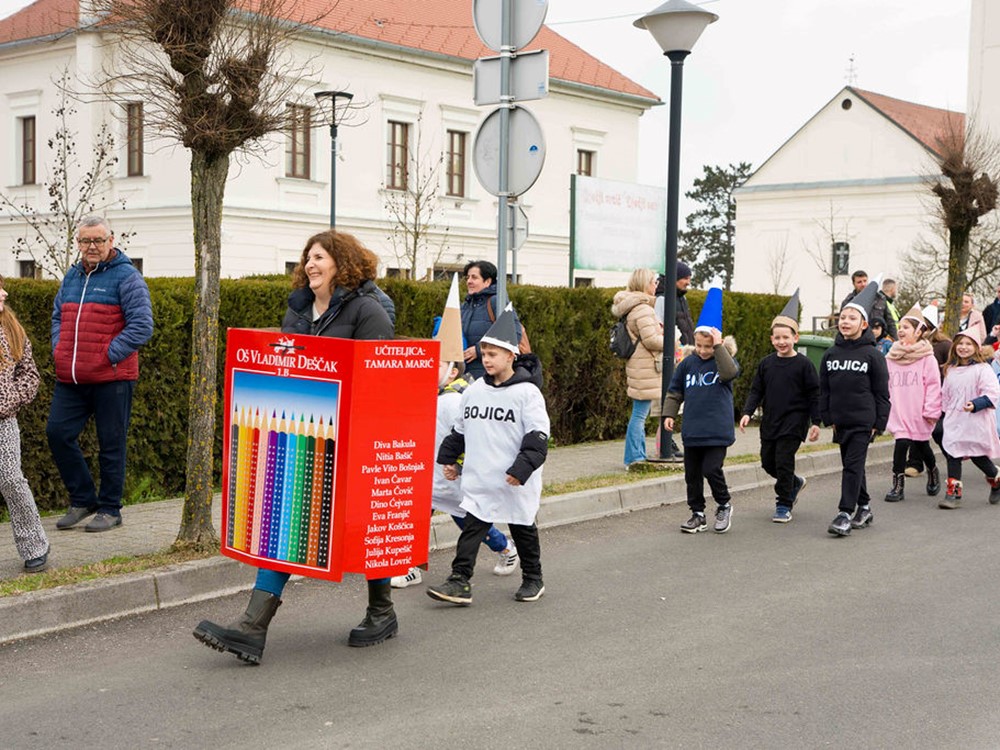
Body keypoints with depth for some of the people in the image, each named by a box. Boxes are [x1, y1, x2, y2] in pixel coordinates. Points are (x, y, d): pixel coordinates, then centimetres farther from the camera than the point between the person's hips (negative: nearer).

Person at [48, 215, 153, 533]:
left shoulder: (126, 276, -5)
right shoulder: (71, 276, 16)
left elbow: (142, 325, -12)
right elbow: (58, 316, 27)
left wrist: (111, 355, -15)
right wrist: (58, 349, 10)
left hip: (112, 378, -6)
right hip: (70, 379, 6)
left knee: (111, 444, 2)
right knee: (57, 432, 1)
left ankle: (109, 509, 13)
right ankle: (82, 499, 17)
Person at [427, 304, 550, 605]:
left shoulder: (527, 392, -11)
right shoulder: (474, 391, 6)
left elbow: (537, 436, -14)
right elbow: (460, 429, 19)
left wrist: (522, 468, -21)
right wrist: (448, 457, 17)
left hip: (515, 483, -4)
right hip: (478, 480, 4)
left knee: (523, 529, 12)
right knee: (472, 527, -3)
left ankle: (533, 579, 29)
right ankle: (460, 582, -3)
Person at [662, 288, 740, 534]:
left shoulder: (724, 360, -2)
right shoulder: (687, 363, 6)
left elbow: (729, 373, -26)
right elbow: (675, 392, 12)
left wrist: (719, 346, -24)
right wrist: (669, 414, 1)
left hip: (717, 431, -4)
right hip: (692, 431, 4)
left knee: (711, 469, -10)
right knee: (692, 474, 9)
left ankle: (724, 504, 15)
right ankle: (697, 514, 22)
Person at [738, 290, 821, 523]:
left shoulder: (803, 364, -6)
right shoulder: (766, 363, 6)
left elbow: (814, 394, -4)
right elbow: (756, 390, 9)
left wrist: (815, 422, -8)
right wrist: (747, 412, -5)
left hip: (793, 423, -5)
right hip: (770, 422, 5)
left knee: (783, 462, -8)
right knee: (768, 462, 10)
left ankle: (784, 506, 6)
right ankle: (794, 483, 37)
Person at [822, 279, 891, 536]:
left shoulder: (872, 355, -5)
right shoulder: (830, 354, 6)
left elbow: (882, 392, -3)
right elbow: (824, 389, 11)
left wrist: (879, 423, -6)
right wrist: (828, 418, 7)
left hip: (863, 421, -5)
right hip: (841, 421, 5)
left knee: (853, 465, -8)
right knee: (851, 465, 13)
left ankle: (846, 513, -7)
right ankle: (864, 507, 27)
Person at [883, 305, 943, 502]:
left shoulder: (926, 358, -7)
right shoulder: (891, 357, 4)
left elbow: (933, 385, -8)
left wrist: (931, 411, -11)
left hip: (919, 414, -2)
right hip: (898, 412, 2)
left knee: (922, 446, 12)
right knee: (901, 443, -9)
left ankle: (933, 473, 41)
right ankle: (898, 485, 1)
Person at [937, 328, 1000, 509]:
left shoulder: (982, 369, -9)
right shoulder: (950, 369, 11)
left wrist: (976, 404, -27)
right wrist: (947, 411, 20)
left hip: (976, 423, -5)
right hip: (954, 422, 5)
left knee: (978, 455, 3)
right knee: (952, 453, -4)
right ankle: (953, 493, -1)